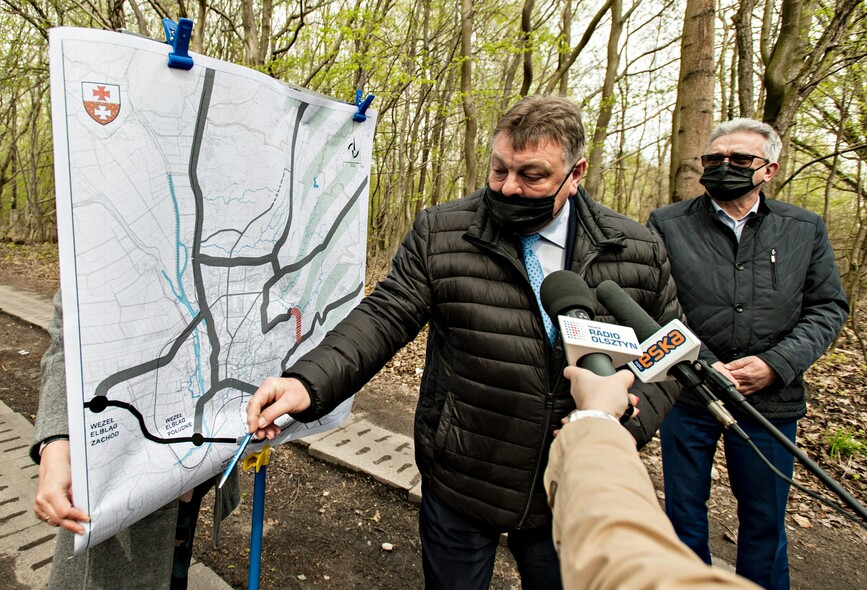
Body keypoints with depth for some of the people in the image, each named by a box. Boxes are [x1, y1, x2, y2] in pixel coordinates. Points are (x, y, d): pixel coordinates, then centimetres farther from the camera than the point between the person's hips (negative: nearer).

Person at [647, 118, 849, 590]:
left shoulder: (806, 229, 5)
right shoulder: (666, 224, -2)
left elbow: (828, 307, 6)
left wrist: (776, 364, -10)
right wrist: (700, 365, -16)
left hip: (770, 401, 2)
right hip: (685, 396, -1)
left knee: (764, 518, 17)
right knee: (683, 512, 15)